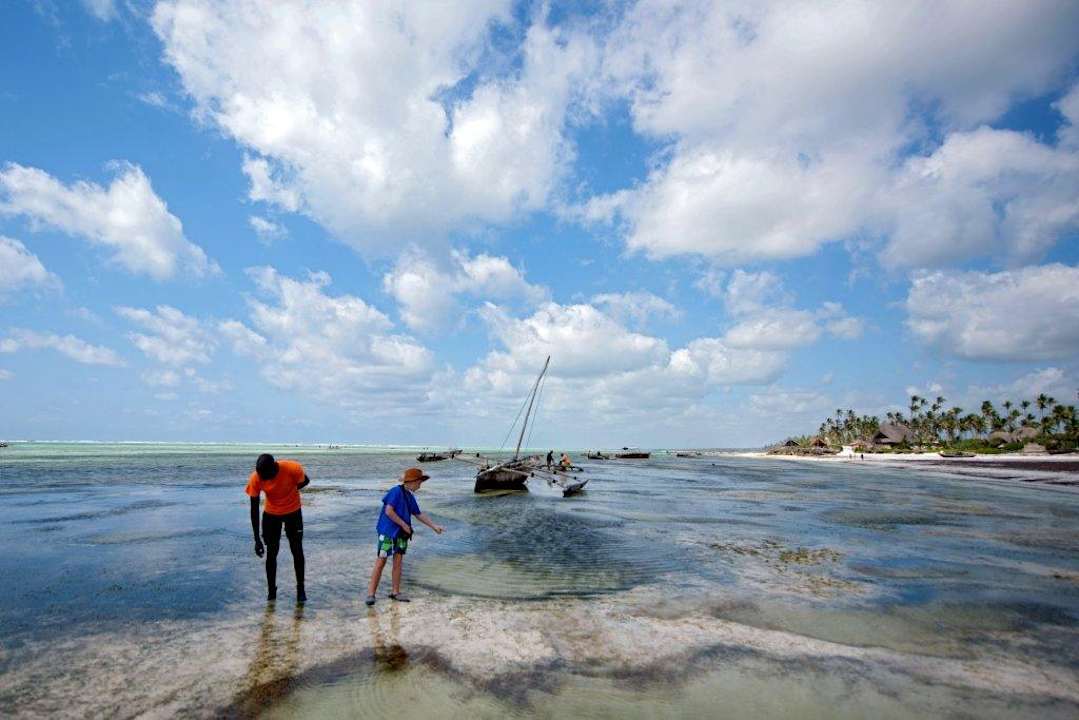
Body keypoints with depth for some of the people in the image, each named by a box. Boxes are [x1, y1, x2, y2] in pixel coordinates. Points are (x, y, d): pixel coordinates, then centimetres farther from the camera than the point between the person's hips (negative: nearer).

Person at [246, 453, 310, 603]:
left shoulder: (293, 468, -32)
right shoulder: (255, 478, -26)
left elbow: (305, 481, -8)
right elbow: (254, 508, -17)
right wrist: (257, 539, -17)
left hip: (293, 512, -1)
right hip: (271, 514, 1)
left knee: (297, 551, 1)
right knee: (271, 552, 1)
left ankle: (300, 588, 14)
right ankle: (271, 590, 17)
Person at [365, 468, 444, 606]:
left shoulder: (410, 497, 10)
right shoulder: (396, 491, -15)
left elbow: (418, 515, 19)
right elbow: (388, 511, -21)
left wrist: (434, 526, 18)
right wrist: (404, 525, -15)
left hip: (401, 534, 8)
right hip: (387, 532, -8)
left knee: (398, 562, 8)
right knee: (380, 563, -3)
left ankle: (395, 592, 17)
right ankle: (371, 594, 4)